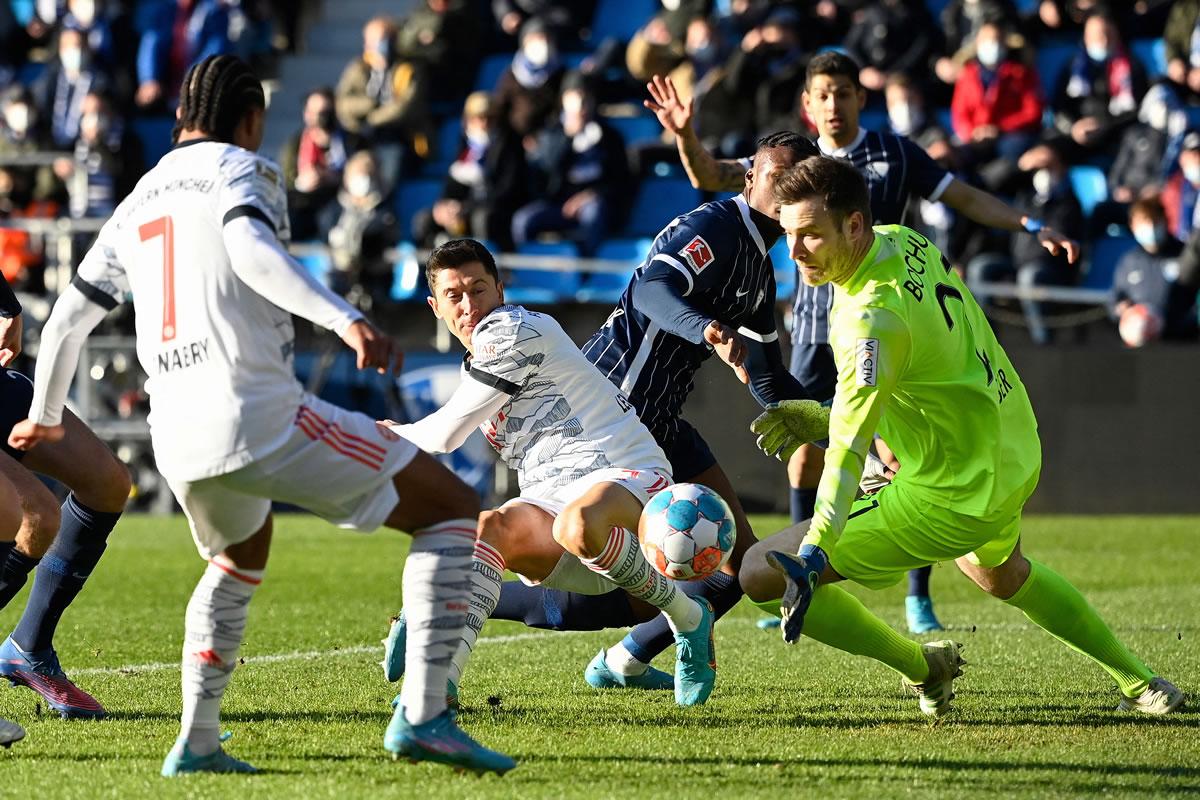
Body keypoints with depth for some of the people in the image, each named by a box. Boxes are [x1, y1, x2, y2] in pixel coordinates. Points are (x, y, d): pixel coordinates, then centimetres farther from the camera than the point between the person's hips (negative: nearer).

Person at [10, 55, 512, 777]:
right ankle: (423, 715, -14)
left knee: (240, 559, 37)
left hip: (175, 436, 7)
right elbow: (250, 249, -19)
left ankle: (197, 743, 24)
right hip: (258, 412, -7)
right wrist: (346, 319, -31)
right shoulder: (241, 169, 3)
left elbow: (68, 319, 30)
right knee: (454, 509, -1)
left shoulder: (139, 201, 23)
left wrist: (46, 417, 46)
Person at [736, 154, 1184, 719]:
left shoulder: (872, 318, -30)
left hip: (955, 498, -10)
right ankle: (1137, 682, 51)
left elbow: (848, 446, -36)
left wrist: (812, 555, -43)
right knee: (1000, 574, 42)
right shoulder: (907, 242, -3)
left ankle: (923, 668, 9)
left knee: (761, 573, -8)